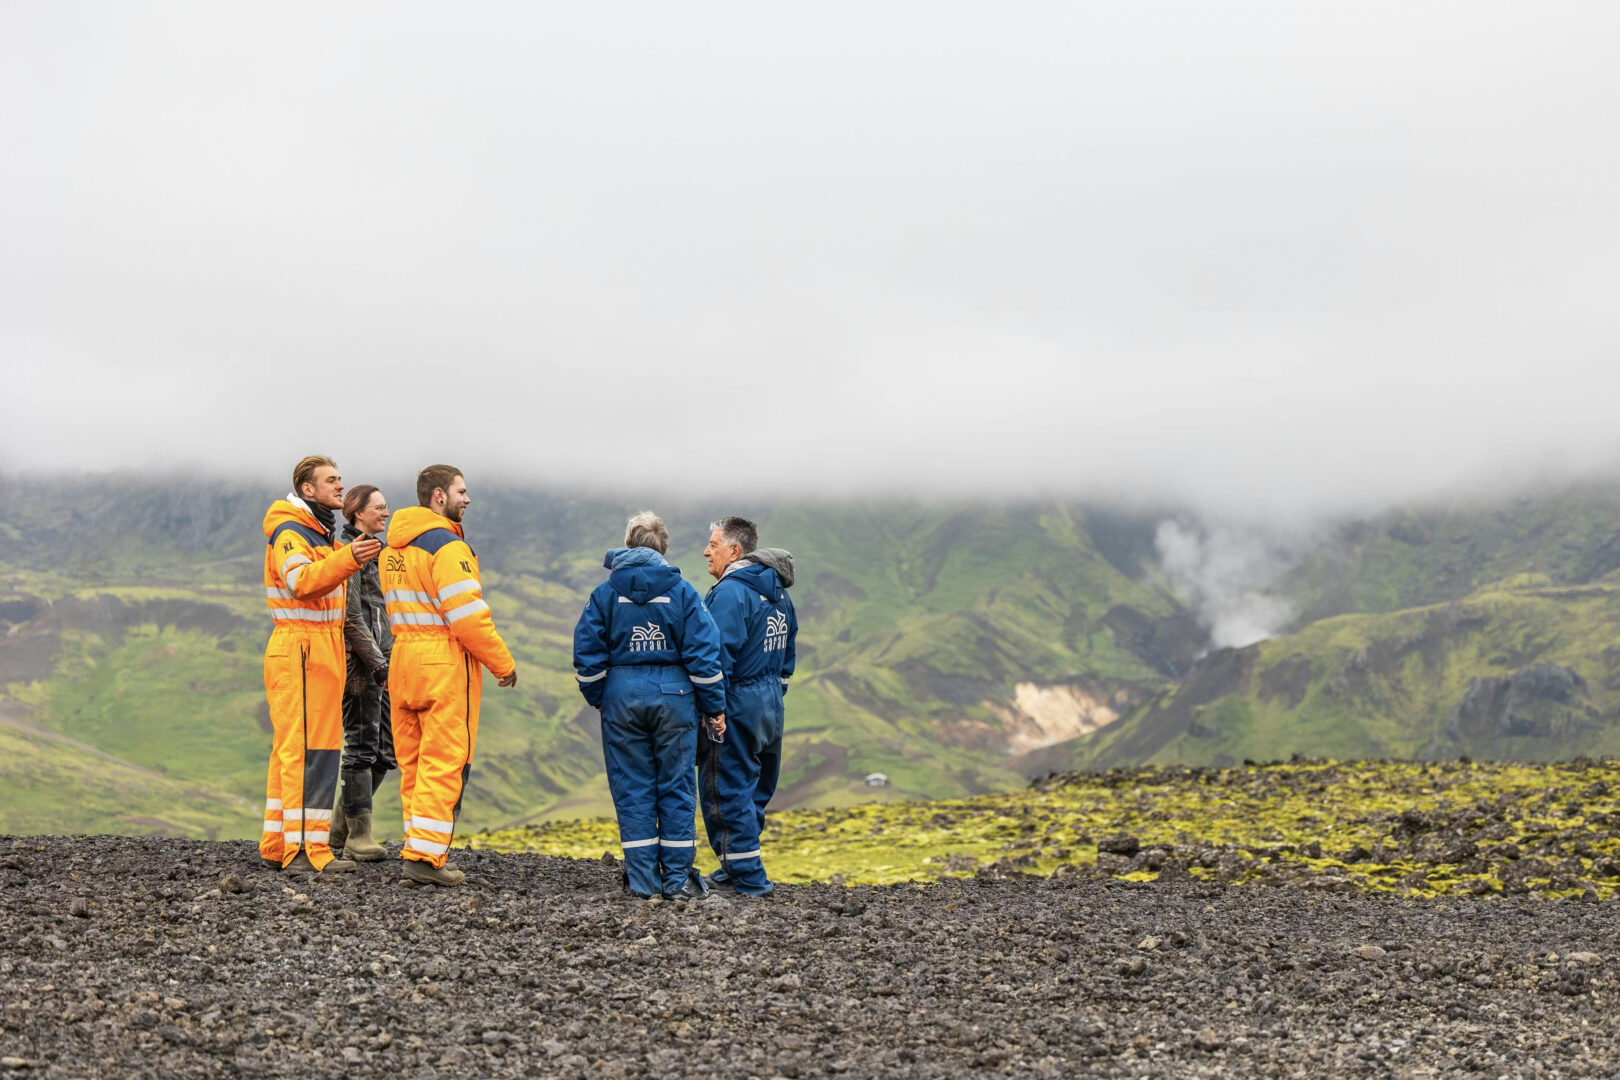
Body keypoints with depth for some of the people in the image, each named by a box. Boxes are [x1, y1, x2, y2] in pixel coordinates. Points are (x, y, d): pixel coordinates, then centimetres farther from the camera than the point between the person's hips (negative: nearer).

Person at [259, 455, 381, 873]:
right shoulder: (289, 532, -11)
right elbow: (301, 581, -30)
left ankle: (277, 845, 16)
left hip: (320, 650, 10)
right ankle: (306, 850, -13)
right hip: (300, 651, -10)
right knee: (309, 749, -12)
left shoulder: (319, 533, 21)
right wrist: (347, 559, -41)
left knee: (291, 750, 11)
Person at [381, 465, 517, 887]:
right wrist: (504, 663, -8)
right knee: (444, 764, -5)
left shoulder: (394, 547, 16)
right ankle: (425, 856, -7)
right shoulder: (447, 546, -12)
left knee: (414, 763, 11)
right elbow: (468, 616, -17)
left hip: (404, 660, 9)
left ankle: (419, 850, 15)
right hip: (445, 664, -9)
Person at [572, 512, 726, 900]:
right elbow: (703, 653, -3)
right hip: (674, 696, 0)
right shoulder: (682, 591, 0)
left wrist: (599, 699, 15)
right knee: (676, 786, 6)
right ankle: (677, 878, 7)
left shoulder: (606, 593, 2)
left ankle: (643, 879, 5)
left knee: (633, 789, 5)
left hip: (623, 696, 0)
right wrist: (715, 707, 3)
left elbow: (587, 655, 2)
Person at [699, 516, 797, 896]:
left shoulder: (731, 591, -16)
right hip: (771, 704, 9)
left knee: (728, 791, -2)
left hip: (737, 706, -9)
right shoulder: (778, 593, 14)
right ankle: (737, 866, 26)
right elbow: (787, 656, 19)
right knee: (754, 787, 16)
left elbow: (720, 655, -22)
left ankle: (748, 877, -1)